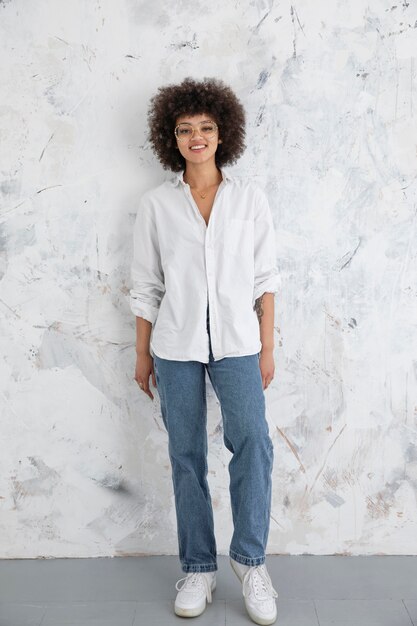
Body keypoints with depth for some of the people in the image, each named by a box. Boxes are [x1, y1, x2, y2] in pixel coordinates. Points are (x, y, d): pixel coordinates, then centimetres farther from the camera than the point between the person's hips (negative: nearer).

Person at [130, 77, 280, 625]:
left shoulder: (249, 197, 4)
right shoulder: (156, 204, 4)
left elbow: (265, 279, 4)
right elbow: (146, 286, 6)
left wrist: (267, 347, 1)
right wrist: (143, 355, 6)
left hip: (236, 342, 0)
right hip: (176, 344, 1)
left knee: (253, 441, -15)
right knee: (186, 456, 6)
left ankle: (250, 559, 5)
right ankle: (198, 569, 20)